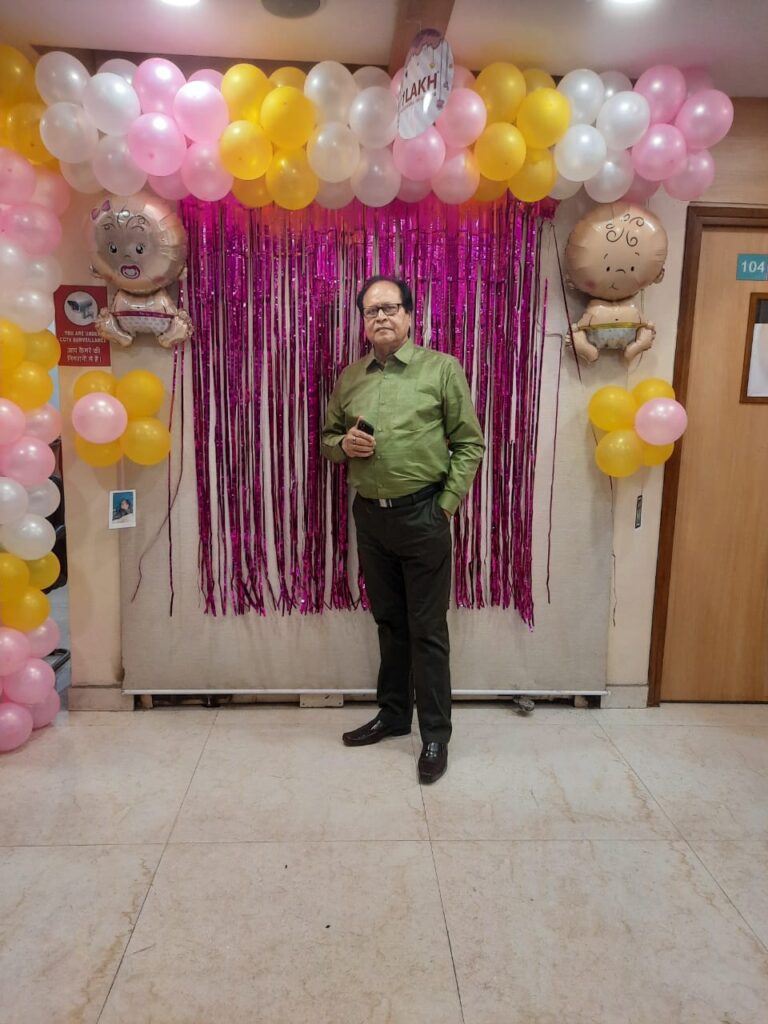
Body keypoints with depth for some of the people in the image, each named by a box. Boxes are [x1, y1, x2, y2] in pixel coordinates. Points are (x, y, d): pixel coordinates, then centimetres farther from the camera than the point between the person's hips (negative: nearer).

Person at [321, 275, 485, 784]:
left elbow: (469, 443, -4)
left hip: (422, 516, -4)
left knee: (427, 629, 2)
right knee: (389, 621, 17)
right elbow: (328, 437, 18)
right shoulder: (350, 377, 9)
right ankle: (394, 714, 33)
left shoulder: (442, 369, -4)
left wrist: (445, 505, -9)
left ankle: (436, 734, 16)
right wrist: (344, 444, -6)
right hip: (370, 515, 5)